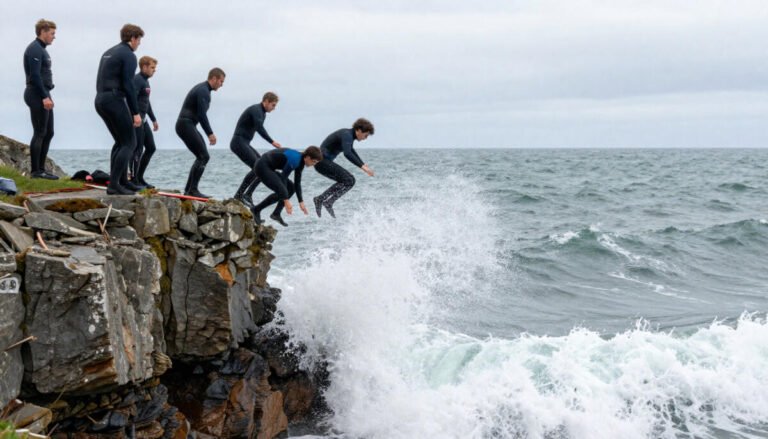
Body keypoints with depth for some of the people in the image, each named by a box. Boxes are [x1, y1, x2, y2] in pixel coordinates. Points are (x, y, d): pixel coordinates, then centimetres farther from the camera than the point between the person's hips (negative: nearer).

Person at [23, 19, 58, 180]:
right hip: (37, 95, -10)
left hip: (43, 95, 10)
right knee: (39, 133, -7)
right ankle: (35, 171, -3)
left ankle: (40, 169, 13)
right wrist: (44, 97, -22)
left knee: (48, 133, 10)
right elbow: (35, 75, -20)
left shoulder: (41, 49, 19)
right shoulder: (34, 49, -12)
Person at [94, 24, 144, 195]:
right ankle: (113, 184, -11)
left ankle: (123, 181, 21)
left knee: (120, 141, 19)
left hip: (101, 99, 9)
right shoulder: (129, 55, -7)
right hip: (114, 100, -9)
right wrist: (135, 112, -12)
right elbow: (128, 85, -15)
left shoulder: (108, 53, 21)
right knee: (129, 143, -5)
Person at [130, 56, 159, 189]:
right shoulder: (137, 80, -11)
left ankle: (139, 177, 17)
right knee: (138, 149, -8)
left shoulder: (145, 81, 19)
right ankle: (134, 179, -2)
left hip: (143, 119, 10)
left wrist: (154, 119, 29)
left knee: (151, 148, 10)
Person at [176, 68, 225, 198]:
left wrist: (208, 133, 23)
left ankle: (188, 189, 11)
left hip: (188, 125, 10)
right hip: (186, 125, -10)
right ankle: (193, 190, -13)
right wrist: (210, 133, -20)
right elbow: (202, 115, -21)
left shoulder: (202, 89, 19)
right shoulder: (203, 91, -14)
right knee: (203, 157, -13)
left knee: (202, 157, 11)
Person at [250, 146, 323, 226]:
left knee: (291, 188, 6)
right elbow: (283, 178, -27)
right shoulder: (294, 159, -25)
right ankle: (256, 210, -9)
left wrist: (301, 202, 9)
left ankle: (276, 214, 4)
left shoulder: (301, 162, 3)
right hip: (262, 166, -10)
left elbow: (297, 183, 11)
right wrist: (286, 201, -30)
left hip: (269, 168, 10)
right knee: (281, 191, -21)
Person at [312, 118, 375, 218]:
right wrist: (362, 166, -37)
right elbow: (347, 154, -34)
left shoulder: (348, 135, 13)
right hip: (322, 161, -10)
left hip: (325, 161, 10)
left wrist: (363, 164, 37)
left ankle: (320, 199, 12)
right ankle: (329, 202, -8)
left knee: (349, 180, 11)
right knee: (349, 180, -13)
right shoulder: (347, 135, -18)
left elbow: (351, 150, 32)